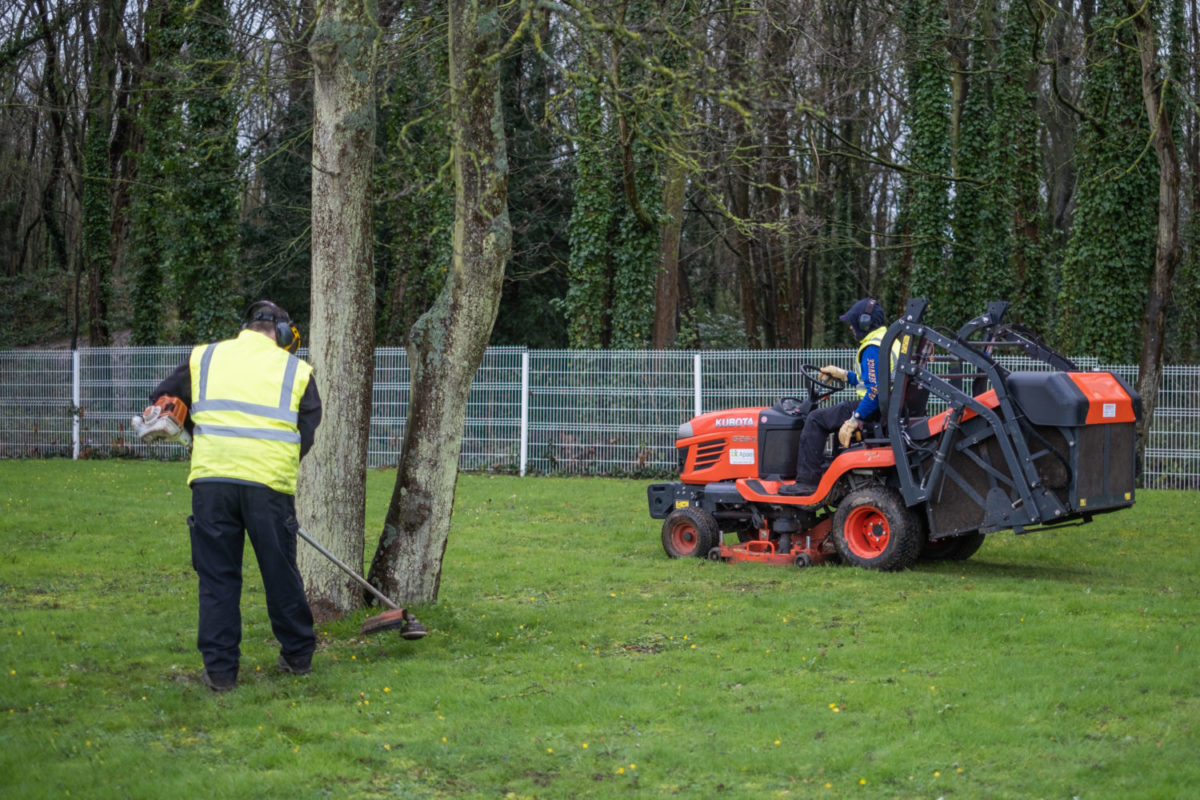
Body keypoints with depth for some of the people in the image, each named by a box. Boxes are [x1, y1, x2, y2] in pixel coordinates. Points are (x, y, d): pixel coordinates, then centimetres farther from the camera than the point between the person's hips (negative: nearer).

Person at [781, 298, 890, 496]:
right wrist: (843, 375, 25)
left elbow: (874, 390, -26)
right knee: (832, 411, 27)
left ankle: (807, 481, -8)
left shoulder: (873, 349, -18)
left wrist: (854, 421, -24)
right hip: (884, 407, 11)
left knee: (816, 419, -6)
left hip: (873, 409, -11)